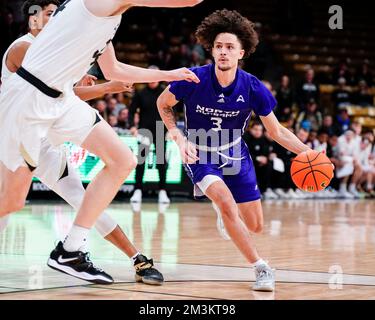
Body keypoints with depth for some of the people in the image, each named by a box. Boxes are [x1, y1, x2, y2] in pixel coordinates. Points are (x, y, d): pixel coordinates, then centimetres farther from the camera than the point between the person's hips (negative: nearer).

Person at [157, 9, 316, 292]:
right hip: (199, 153, -3)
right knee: (226, 202, -31)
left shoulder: (253, 88, -19)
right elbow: (163, 104, -3)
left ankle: (222, 208, 43)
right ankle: (262, 268, -17)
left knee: (255, 226, 6)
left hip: (234, 153, 3)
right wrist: (180, 139, -16)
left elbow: (277, 131, -7)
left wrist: (308, 152, -23)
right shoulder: (194, 79, -23)